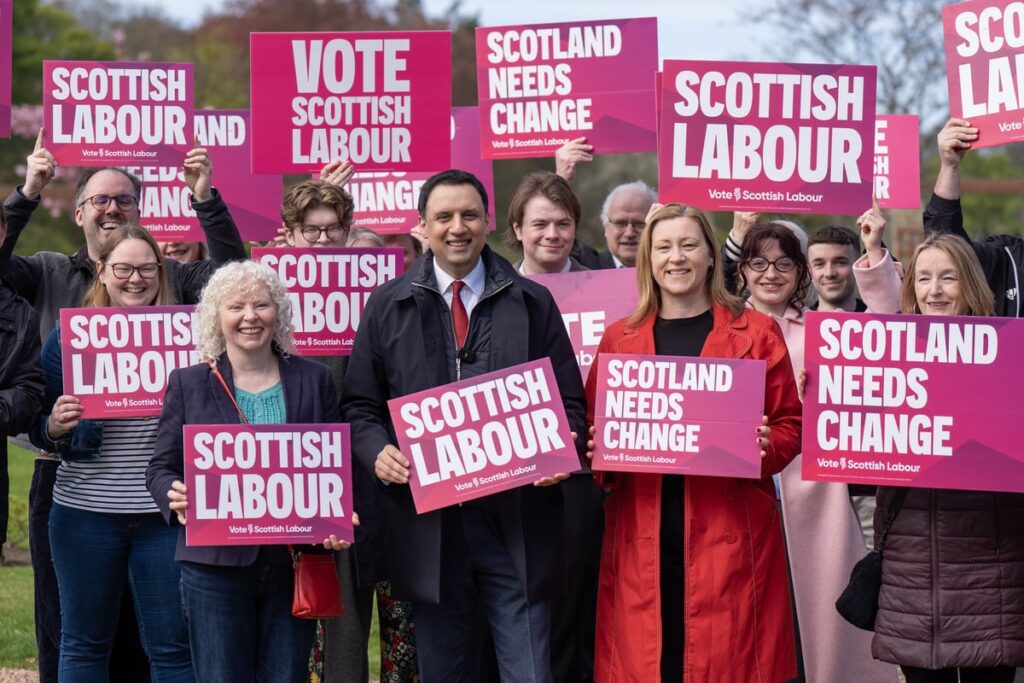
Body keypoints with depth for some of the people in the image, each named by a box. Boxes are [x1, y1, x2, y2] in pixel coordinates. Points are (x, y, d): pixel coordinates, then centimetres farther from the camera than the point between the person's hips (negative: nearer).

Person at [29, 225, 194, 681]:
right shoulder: (68, 336, 3)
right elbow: (41, 433, 6)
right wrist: (54, 427, -15)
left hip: (165, 512, 0)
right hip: (86, 510, 0)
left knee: (173, 645, 2)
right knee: (84, 644, 8)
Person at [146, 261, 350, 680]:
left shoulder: (313, 381, 10)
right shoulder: (188, 384, 6)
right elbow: (161, 468, 6)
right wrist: (176, 498, -16)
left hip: (293, 564, 1)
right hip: (214, 565, -1)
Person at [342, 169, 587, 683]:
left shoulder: (533, 303, 8)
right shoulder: (388, 306, 9)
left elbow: (569, 400, 8)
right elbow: (359, 404, 10)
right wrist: (377, 450, -10)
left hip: (516, 517, -1)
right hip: (428, 520, 1)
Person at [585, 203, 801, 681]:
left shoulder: (756, 333, 7)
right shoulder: (619, 339, 13)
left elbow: (790, 425, 8)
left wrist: (765, 447, -13)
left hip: (729, 530, -2)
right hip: (642, 534, 2)